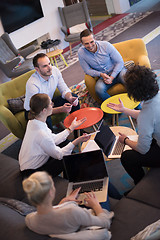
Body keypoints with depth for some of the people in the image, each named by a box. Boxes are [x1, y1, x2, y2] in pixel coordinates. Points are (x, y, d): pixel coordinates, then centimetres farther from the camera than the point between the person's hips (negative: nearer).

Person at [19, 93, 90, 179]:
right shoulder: (41, 134, -34)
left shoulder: (33, 121, -6)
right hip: (32, 172, -9)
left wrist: (71, 127, 8)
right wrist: (76, 142, -25)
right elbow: (58, 155, -20)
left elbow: (54, 139, 3)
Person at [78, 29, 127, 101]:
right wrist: (100, 74, -19)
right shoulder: (81, 52, -12)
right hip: (103, 75, 1)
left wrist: (112, 77, -17)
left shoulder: (105, 45, -15)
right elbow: (87, 70, -1)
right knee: (99, 89, -34)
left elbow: (120, 62, -8)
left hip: (117, 71, -1)